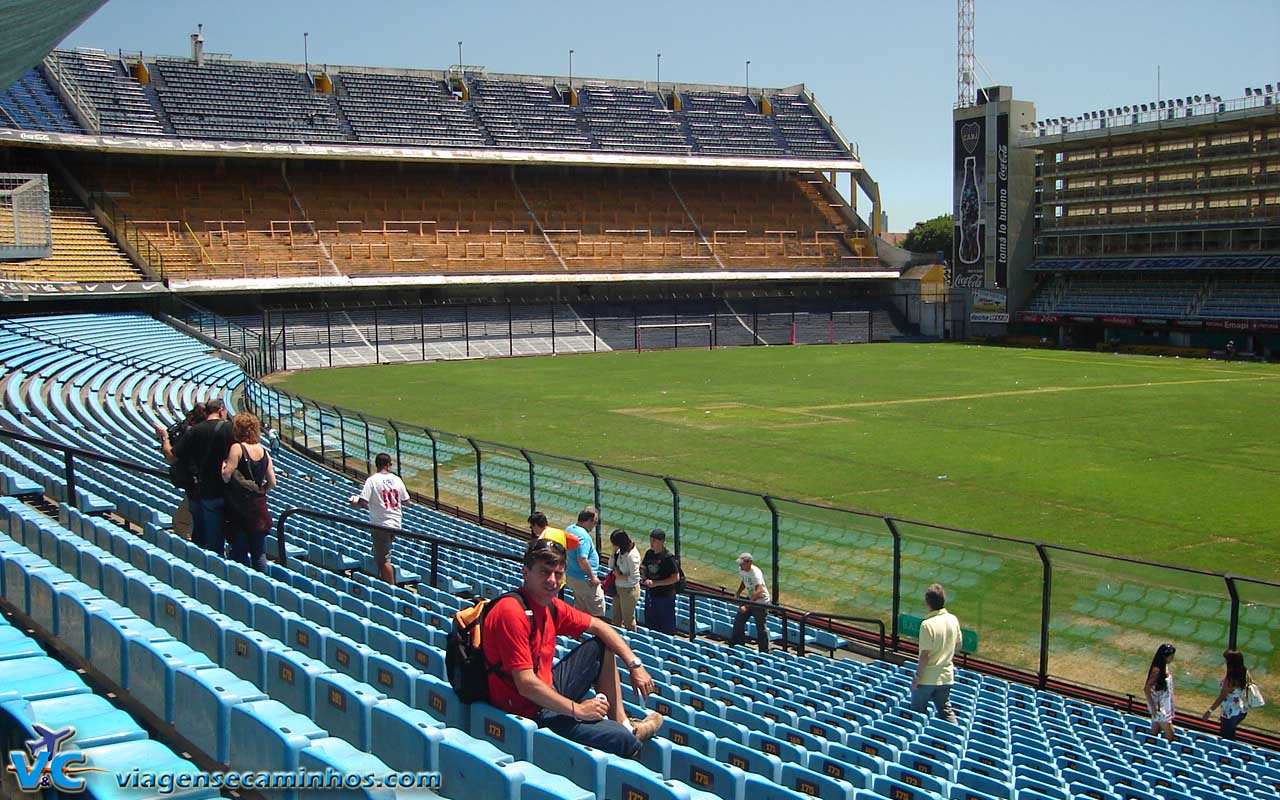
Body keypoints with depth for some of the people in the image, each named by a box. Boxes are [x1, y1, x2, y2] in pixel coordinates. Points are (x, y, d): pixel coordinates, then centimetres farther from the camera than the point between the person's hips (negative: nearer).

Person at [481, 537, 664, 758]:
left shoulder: (552, 607, 2)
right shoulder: (512, 611, -25)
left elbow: (598, 626, 17)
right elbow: (526, 685, -28)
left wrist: (635, 665, 6)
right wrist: (577, 709, -20)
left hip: (549, 692, 10)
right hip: (528, 713, -10)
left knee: (600, 647, 18)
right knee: (622, 739, -19)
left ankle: (621, 721, 15)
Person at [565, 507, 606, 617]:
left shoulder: (569, 529, 6)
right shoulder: (584, 536, -24)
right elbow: (582, 560, -29)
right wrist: (592, 577, -18)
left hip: (571, 576, 9)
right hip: (584, 579, -9)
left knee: (579, 609, 19)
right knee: (597, 612, 1)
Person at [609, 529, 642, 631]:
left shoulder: (631, 555, -25)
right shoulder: (620, 551, -2)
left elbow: (635, 578, -26)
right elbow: (611, 566, 10)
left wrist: (619, 576, -15)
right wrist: (614, 552, -5)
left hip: (629, 590, -8)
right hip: (618, 588, 8)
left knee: (628, 620, 10)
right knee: (616, 619, 19)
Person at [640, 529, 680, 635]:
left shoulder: (668, 557, -16)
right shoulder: (649, 553, 4)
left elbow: (676, 577, -17)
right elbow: (643, 567, 20)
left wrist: (655, 583, -20)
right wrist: (644, 579, -2)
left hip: (665, 595, -7)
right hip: (650, 594, 7)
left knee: (666, 627, 2)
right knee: (650, 624, 17)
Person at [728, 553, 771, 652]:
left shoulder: (756, 573, -31)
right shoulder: (741, 569, -5)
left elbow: (758, 592, -42)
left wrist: (746, 606, -49)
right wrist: (737, 593, 3)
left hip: (761, 601, -8)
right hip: (750, 599, 8)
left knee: (761, 627, -2)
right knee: (738, 620, 14)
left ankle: (764, 651, 11)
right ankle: (736, 643, 31)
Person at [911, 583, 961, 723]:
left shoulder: (928, 624, -22)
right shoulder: (953, 620, -2)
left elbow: (925, 655, -20)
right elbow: (958, 645, 11)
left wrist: (917, 677, -12)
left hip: (928, 678, -6)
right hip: (947, 676, 6)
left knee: (917, 712, 9)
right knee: (946, 711, 14)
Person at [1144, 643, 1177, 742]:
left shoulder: (1164, 666, 2)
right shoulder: (1157, 670, -24)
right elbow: (1146, 689, -23)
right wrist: (1153, 707, -20)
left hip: (1165, 703, 8)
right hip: (1159, 705, -8)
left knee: (1155, 732, 15)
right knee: (1169, 734, -6)